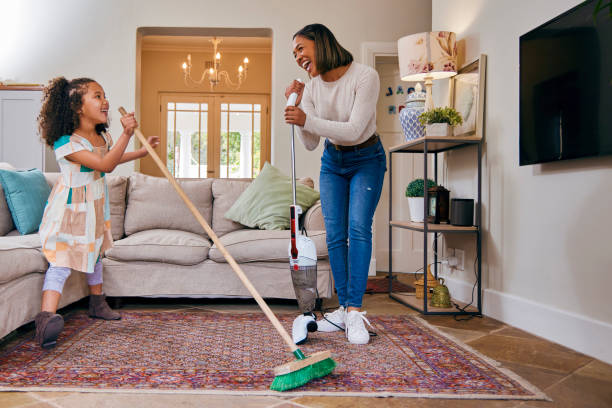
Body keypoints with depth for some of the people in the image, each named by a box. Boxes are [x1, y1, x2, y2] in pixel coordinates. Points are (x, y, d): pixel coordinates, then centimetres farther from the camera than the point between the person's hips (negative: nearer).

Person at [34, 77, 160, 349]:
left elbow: (113, 158, 25)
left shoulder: (103, 136, 3)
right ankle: (46, 316, -23)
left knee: (95, 251, 20)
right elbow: (106, 164, -32)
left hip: (95, 206, 9)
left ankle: (97, 303, 36)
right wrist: (127, 134, -37)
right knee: (63, 260, -17)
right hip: (70, 208, -9)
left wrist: (144, 150, 27)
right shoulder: (66, 142, -25)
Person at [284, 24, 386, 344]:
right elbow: (310, 144, -8)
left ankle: (354, 311, -14)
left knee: (358, 229, -18)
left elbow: (354, 131, -28)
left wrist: (307, 120, -35)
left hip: (366, 160, -4)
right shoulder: (311, 88, -7)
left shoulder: (365, 77, -21)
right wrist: (298, 112, -22)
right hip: (332, 162, 5)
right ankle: (344, 309, 6)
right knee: (334, 235, -2)